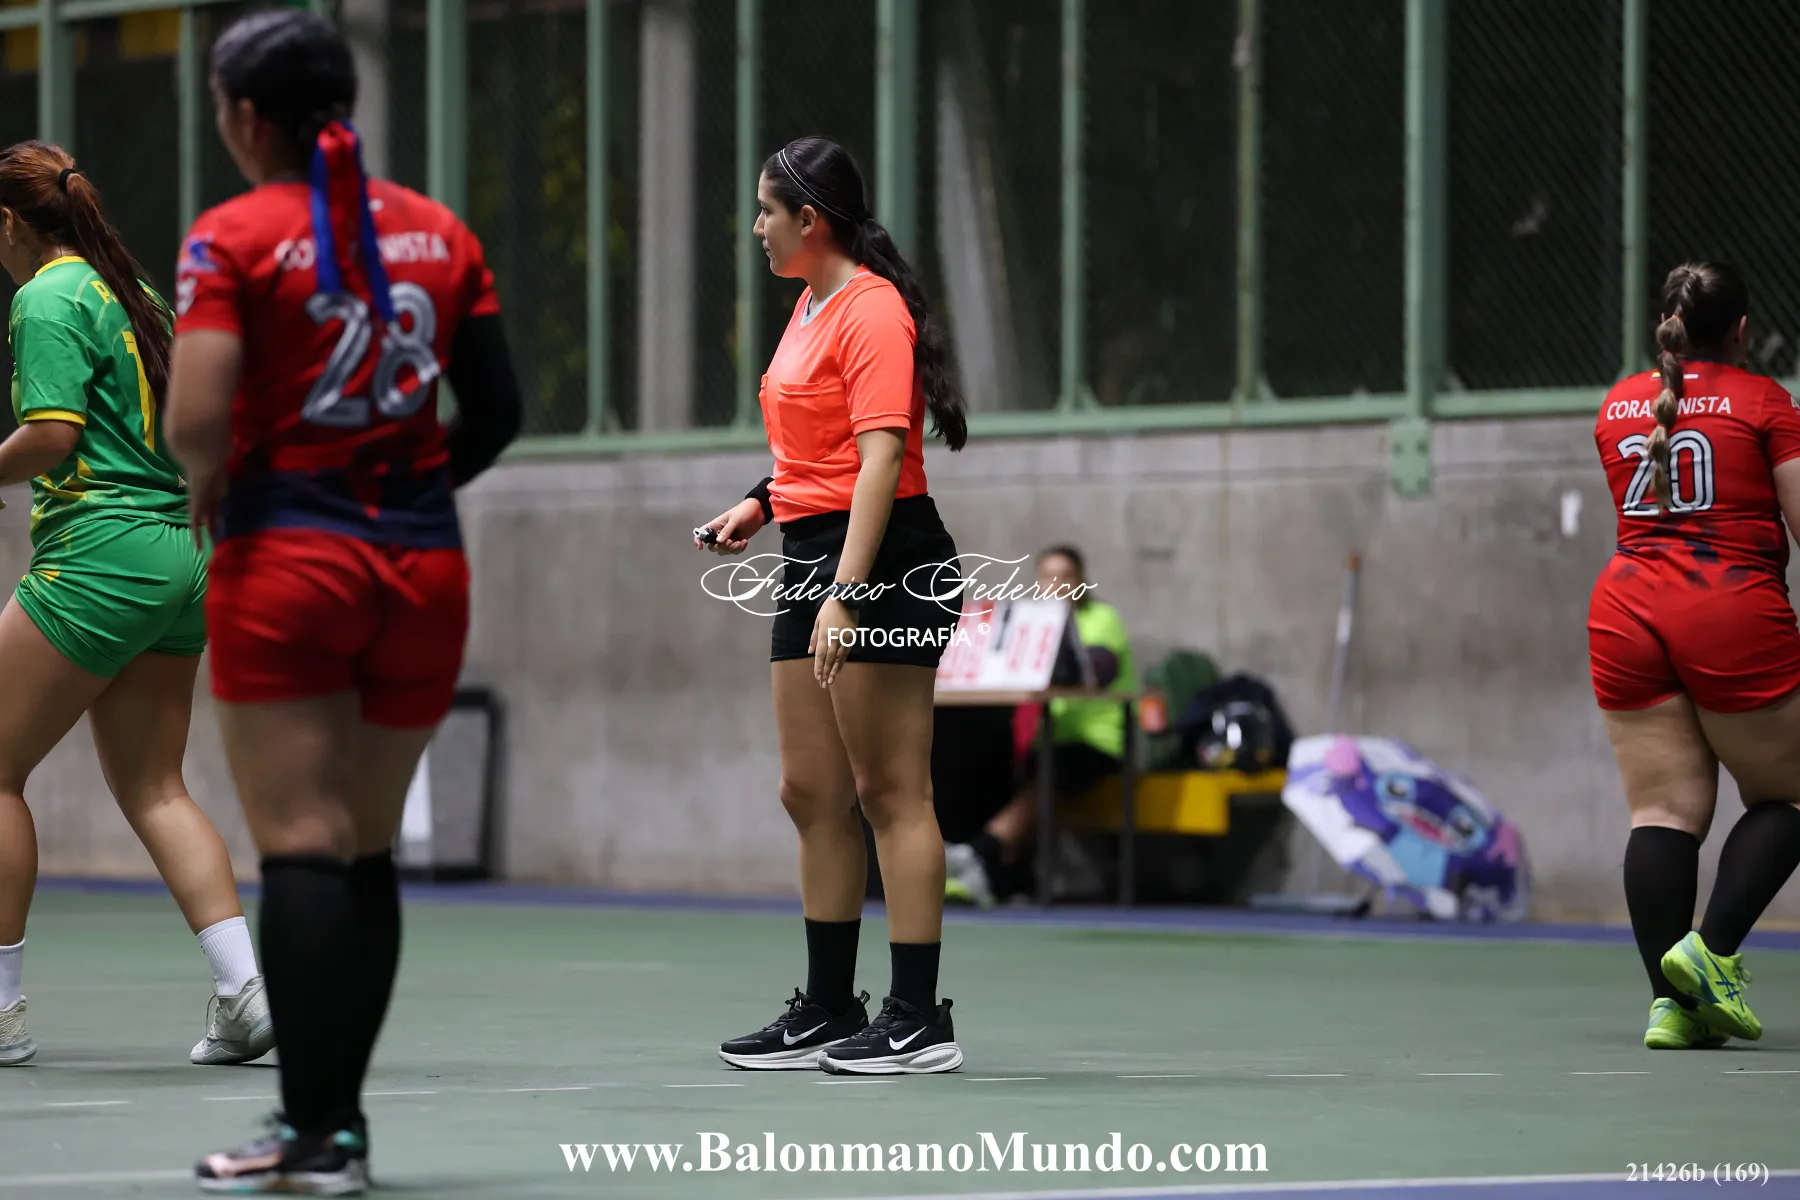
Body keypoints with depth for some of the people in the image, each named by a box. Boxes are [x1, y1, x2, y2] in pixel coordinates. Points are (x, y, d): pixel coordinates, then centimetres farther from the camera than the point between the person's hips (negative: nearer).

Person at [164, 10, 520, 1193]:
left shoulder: (233, 239, -8)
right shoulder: (438, 233, 6)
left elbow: (197, 423, -17)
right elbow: (497, 413, 8)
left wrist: (208, 481, 3)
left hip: (289, 563, -5)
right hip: (422, 565, 5)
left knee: (303, 849, -4)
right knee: (368, 852, 12)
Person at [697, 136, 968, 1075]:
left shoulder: (872, 309, -13)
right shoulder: (811, 308, 17)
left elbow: (881, 455, -20)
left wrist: (845, 592, -25)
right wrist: (761, 503, 16)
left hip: (883, 562, -10)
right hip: (814, 557, 10)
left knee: (891, 794, -8)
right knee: (812, 794, 10)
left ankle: (918, 1020, -6)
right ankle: (828, 1011, 17)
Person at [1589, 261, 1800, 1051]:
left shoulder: (1617, 407, 14)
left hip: (1626, 609, 4)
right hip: (1735, 614, -4)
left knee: (1662, 809, 1)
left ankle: (1669, 1001, -8)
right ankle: (1712, 950, -10)